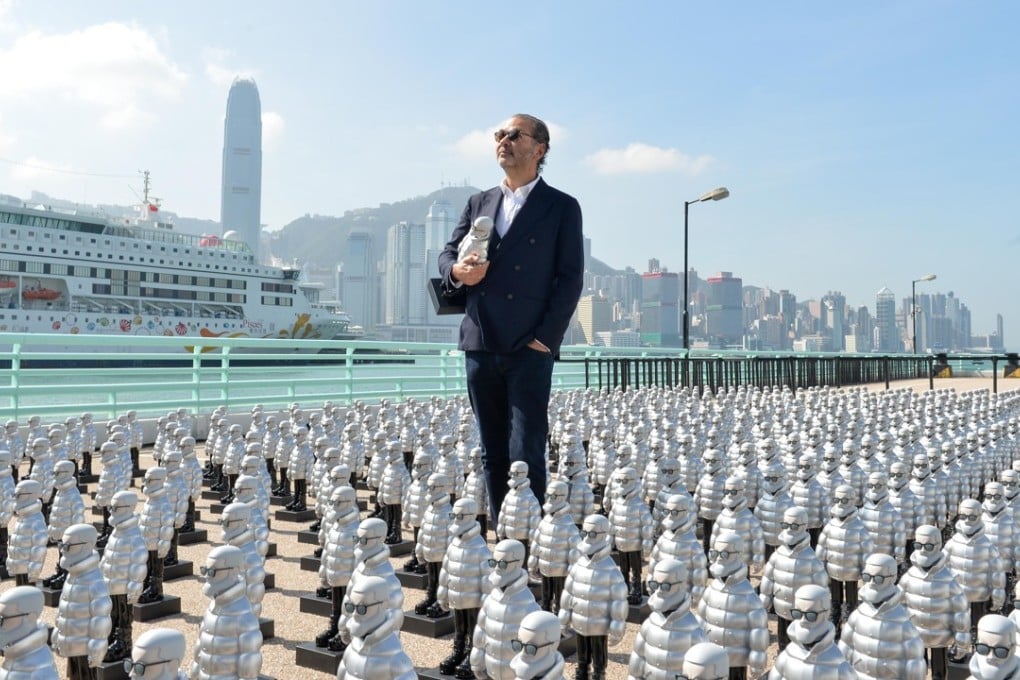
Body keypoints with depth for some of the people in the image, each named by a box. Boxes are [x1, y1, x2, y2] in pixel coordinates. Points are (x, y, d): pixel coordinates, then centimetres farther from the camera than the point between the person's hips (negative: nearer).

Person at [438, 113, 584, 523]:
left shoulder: (562, 207, 4)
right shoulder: (478, 203, 18)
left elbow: (570, 278, -2)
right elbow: (448, 254, 17)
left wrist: (545, 338, -11)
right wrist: (457, 271, -8)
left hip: (529, 348, -5)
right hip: (480, 346, 5)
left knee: (526, 454, -7)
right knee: (493, 453, 10)